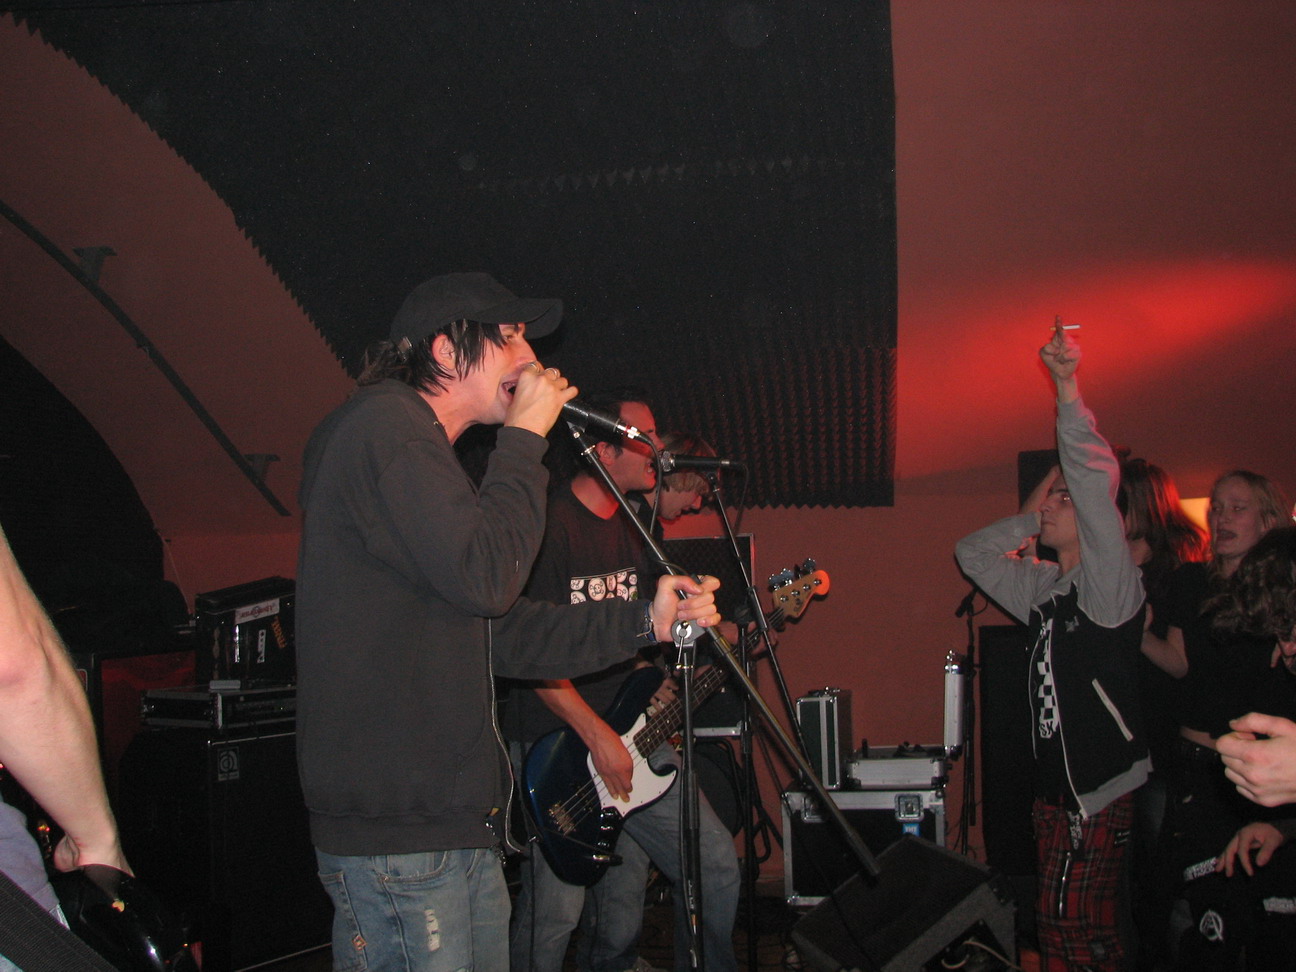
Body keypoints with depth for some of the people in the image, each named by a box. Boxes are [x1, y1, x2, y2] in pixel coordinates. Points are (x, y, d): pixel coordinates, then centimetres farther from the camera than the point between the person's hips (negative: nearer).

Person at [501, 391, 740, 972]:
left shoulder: (635, 528, 12)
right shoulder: (550, 526, -13)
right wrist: (597, 736, -18)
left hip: (632, 735, 8)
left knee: (716, 864, 6)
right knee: (556, 913, -5)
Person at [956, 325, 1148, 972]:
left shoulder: (1109, 583, -9)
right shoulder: (1046, 591, 14)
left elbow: (1097, 480, -22)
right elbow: (973, 553, 23)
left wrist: (1066, 386, -24)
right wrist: (1029, 518, 12)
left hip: (1102, 784, -8)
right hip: (1057, 781, 8)